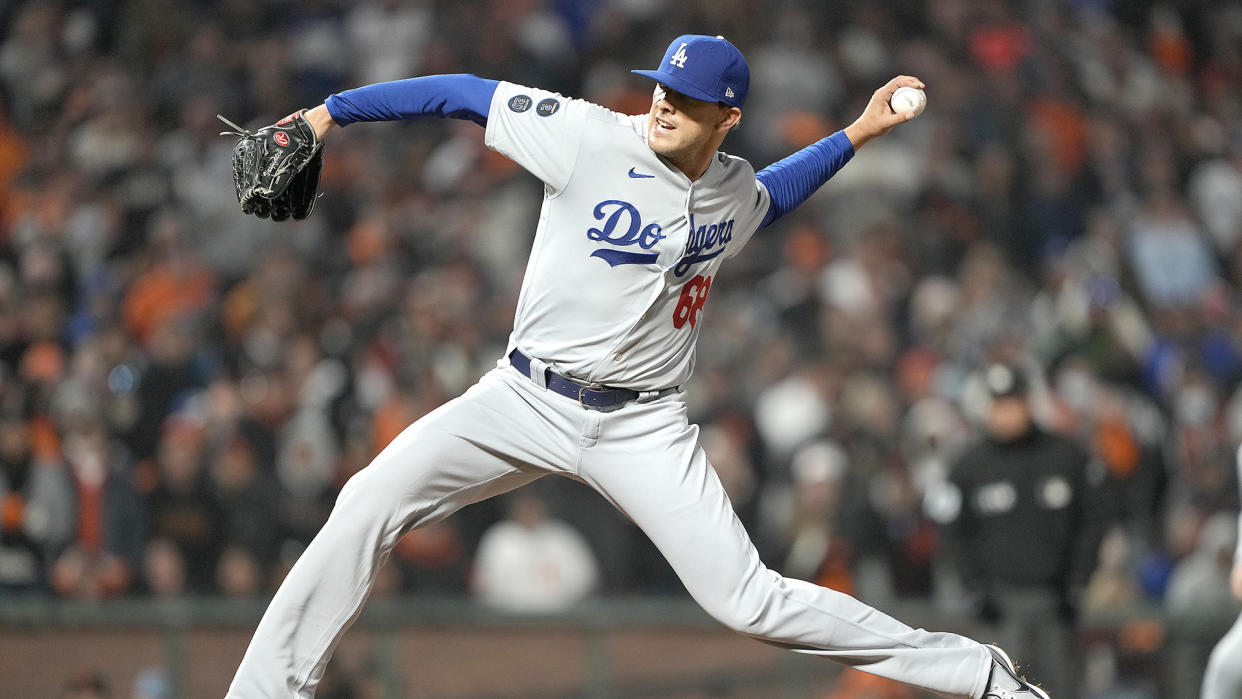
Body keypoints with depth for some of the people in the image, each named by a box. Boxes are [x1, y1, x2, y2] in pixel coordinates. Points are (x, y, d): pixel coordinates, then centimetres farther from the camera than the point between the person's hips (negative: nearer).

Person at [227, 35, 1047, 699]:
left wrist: (856, 135, 20)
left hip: (641, 426, 1)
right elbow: (469, 93, -7)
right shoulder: (591, 138, -12)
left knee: (748, 600, -9)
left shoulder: (737, 191, 1)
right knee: (371, 504, -20)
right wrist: (330, 112, -11)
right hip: (527, 401, 0)